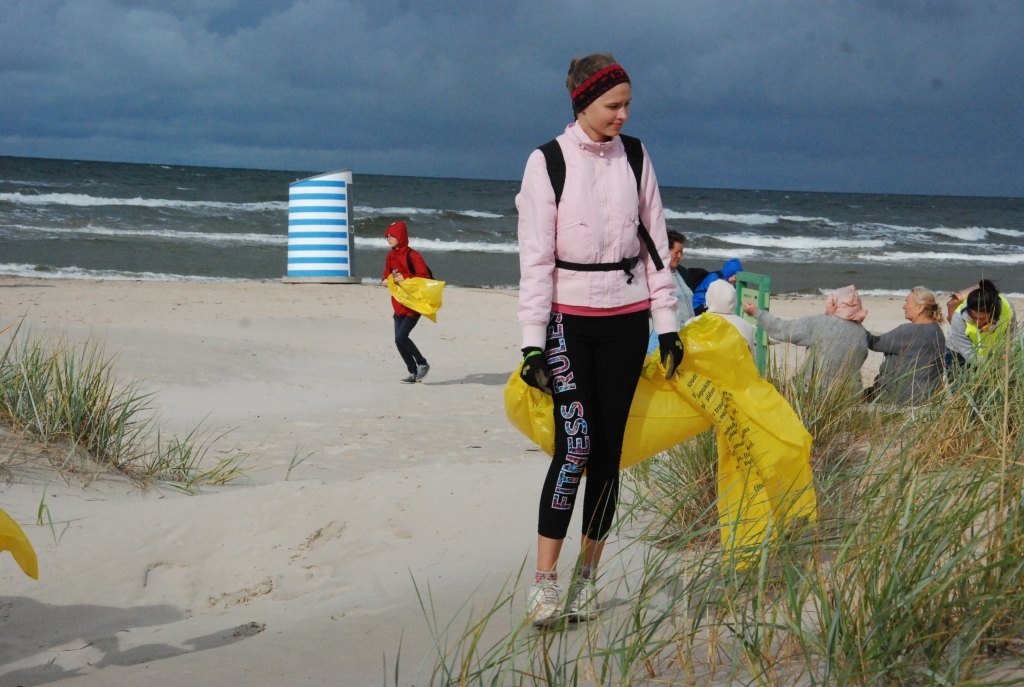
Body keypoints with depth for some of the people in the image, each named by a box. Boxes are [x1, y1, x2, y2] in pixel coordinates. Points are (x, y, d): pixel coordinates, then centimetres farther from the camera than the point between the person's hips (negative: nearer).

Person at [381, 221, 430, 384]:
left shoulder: (412, 256, -13)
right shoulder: (391, 256, 10)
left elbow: (425, 277, -18)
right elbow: (387, 273, 20)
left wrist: (405, 278, -25)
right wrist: (386, 280, -2)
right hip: (399, 305, 8)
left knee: (401, 337, -16)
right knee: (399, 340, 4)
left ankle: (422, 363, 3)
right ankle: (413, 373, 15)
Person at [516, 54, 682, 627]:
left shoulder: (635, 156, 6)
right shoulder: (548, 163, -5)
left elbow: (655, 242, 11)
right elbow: (535, 257, -6)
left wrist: (668, 323, 7)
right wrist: (533, 342, -11)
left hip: (626, 319, 4)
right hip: (569, 318, -3)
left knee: (609, 448, 3)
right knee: (576, 443, -15)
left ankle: (587, 578, 12)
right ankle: (545, 580, -11)